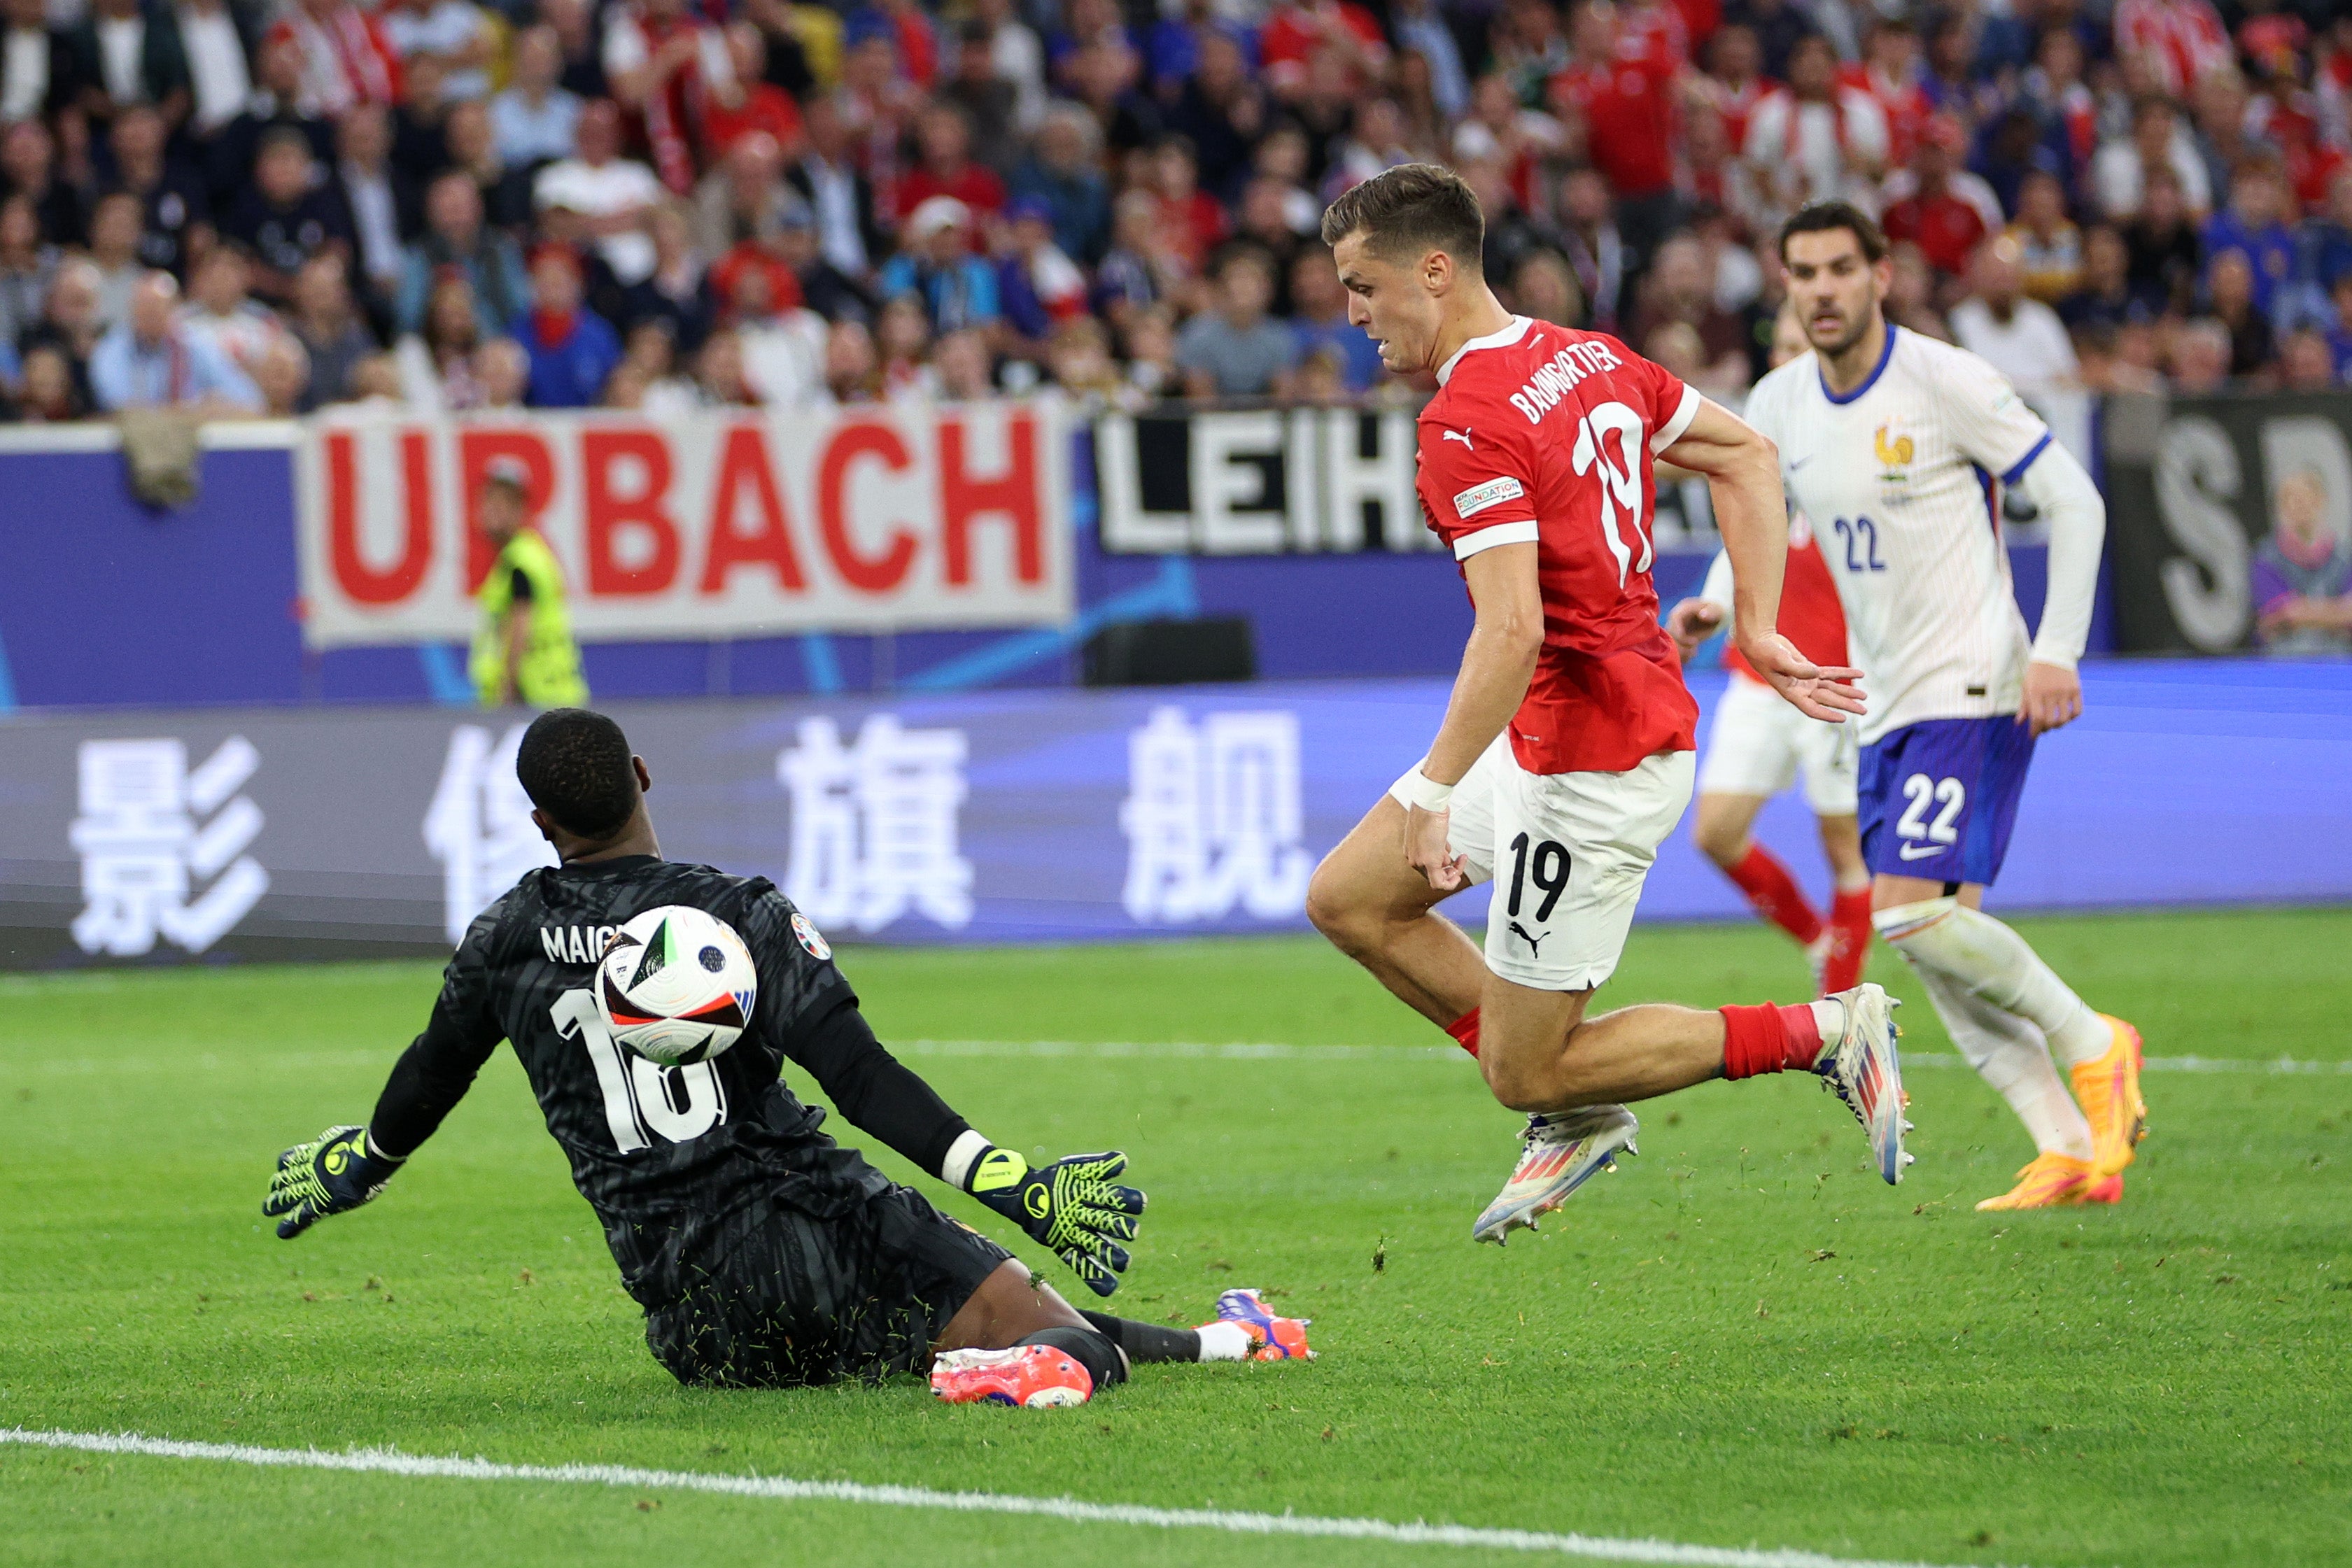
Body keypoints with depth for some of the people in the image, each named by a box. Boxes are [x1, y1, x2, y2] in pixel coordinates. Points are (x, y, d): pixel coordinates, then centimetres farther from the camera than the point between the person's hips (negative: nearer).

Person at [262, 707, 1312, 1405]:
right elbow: (860, 1078, -12)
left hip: (676, 1290, 2)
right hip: (810, 1220, -2)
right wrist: (1008, 1183, -16)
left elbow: (429, 1080, 26)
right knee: (1030, 1316, -6)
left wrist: (359, 1161, 48)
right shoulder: (742, 912, -1)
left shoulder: (504, 943, 8)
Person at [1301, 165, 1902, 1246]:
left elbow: (1513, 632, -29)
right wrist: (1758, 631, 16)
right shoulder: (1587, 358, 7)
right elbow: (1748, 457, 16)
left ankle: (1829, 1034, 1)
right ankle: (1578, 1114, 20)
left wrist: (1433, 789, -24)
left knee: (1527, 1073, -1)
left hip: (1593, 760, -10)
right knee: (1346, 900, 15)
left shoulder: (1467, 420, -21)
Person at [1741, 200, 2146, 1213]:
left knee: (1910, 909, -20)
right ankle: (2075, 1152, 6)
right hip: (1883, 703, 7)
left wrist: (2057, 653, -15)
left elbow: (2075, 502, -8)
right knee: (1927, 938, 1)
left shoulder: (1945, 382, -12)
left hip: (1970, 685, -7)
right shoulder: (1779, 406, 6)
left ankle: (2089, 1044, 0)